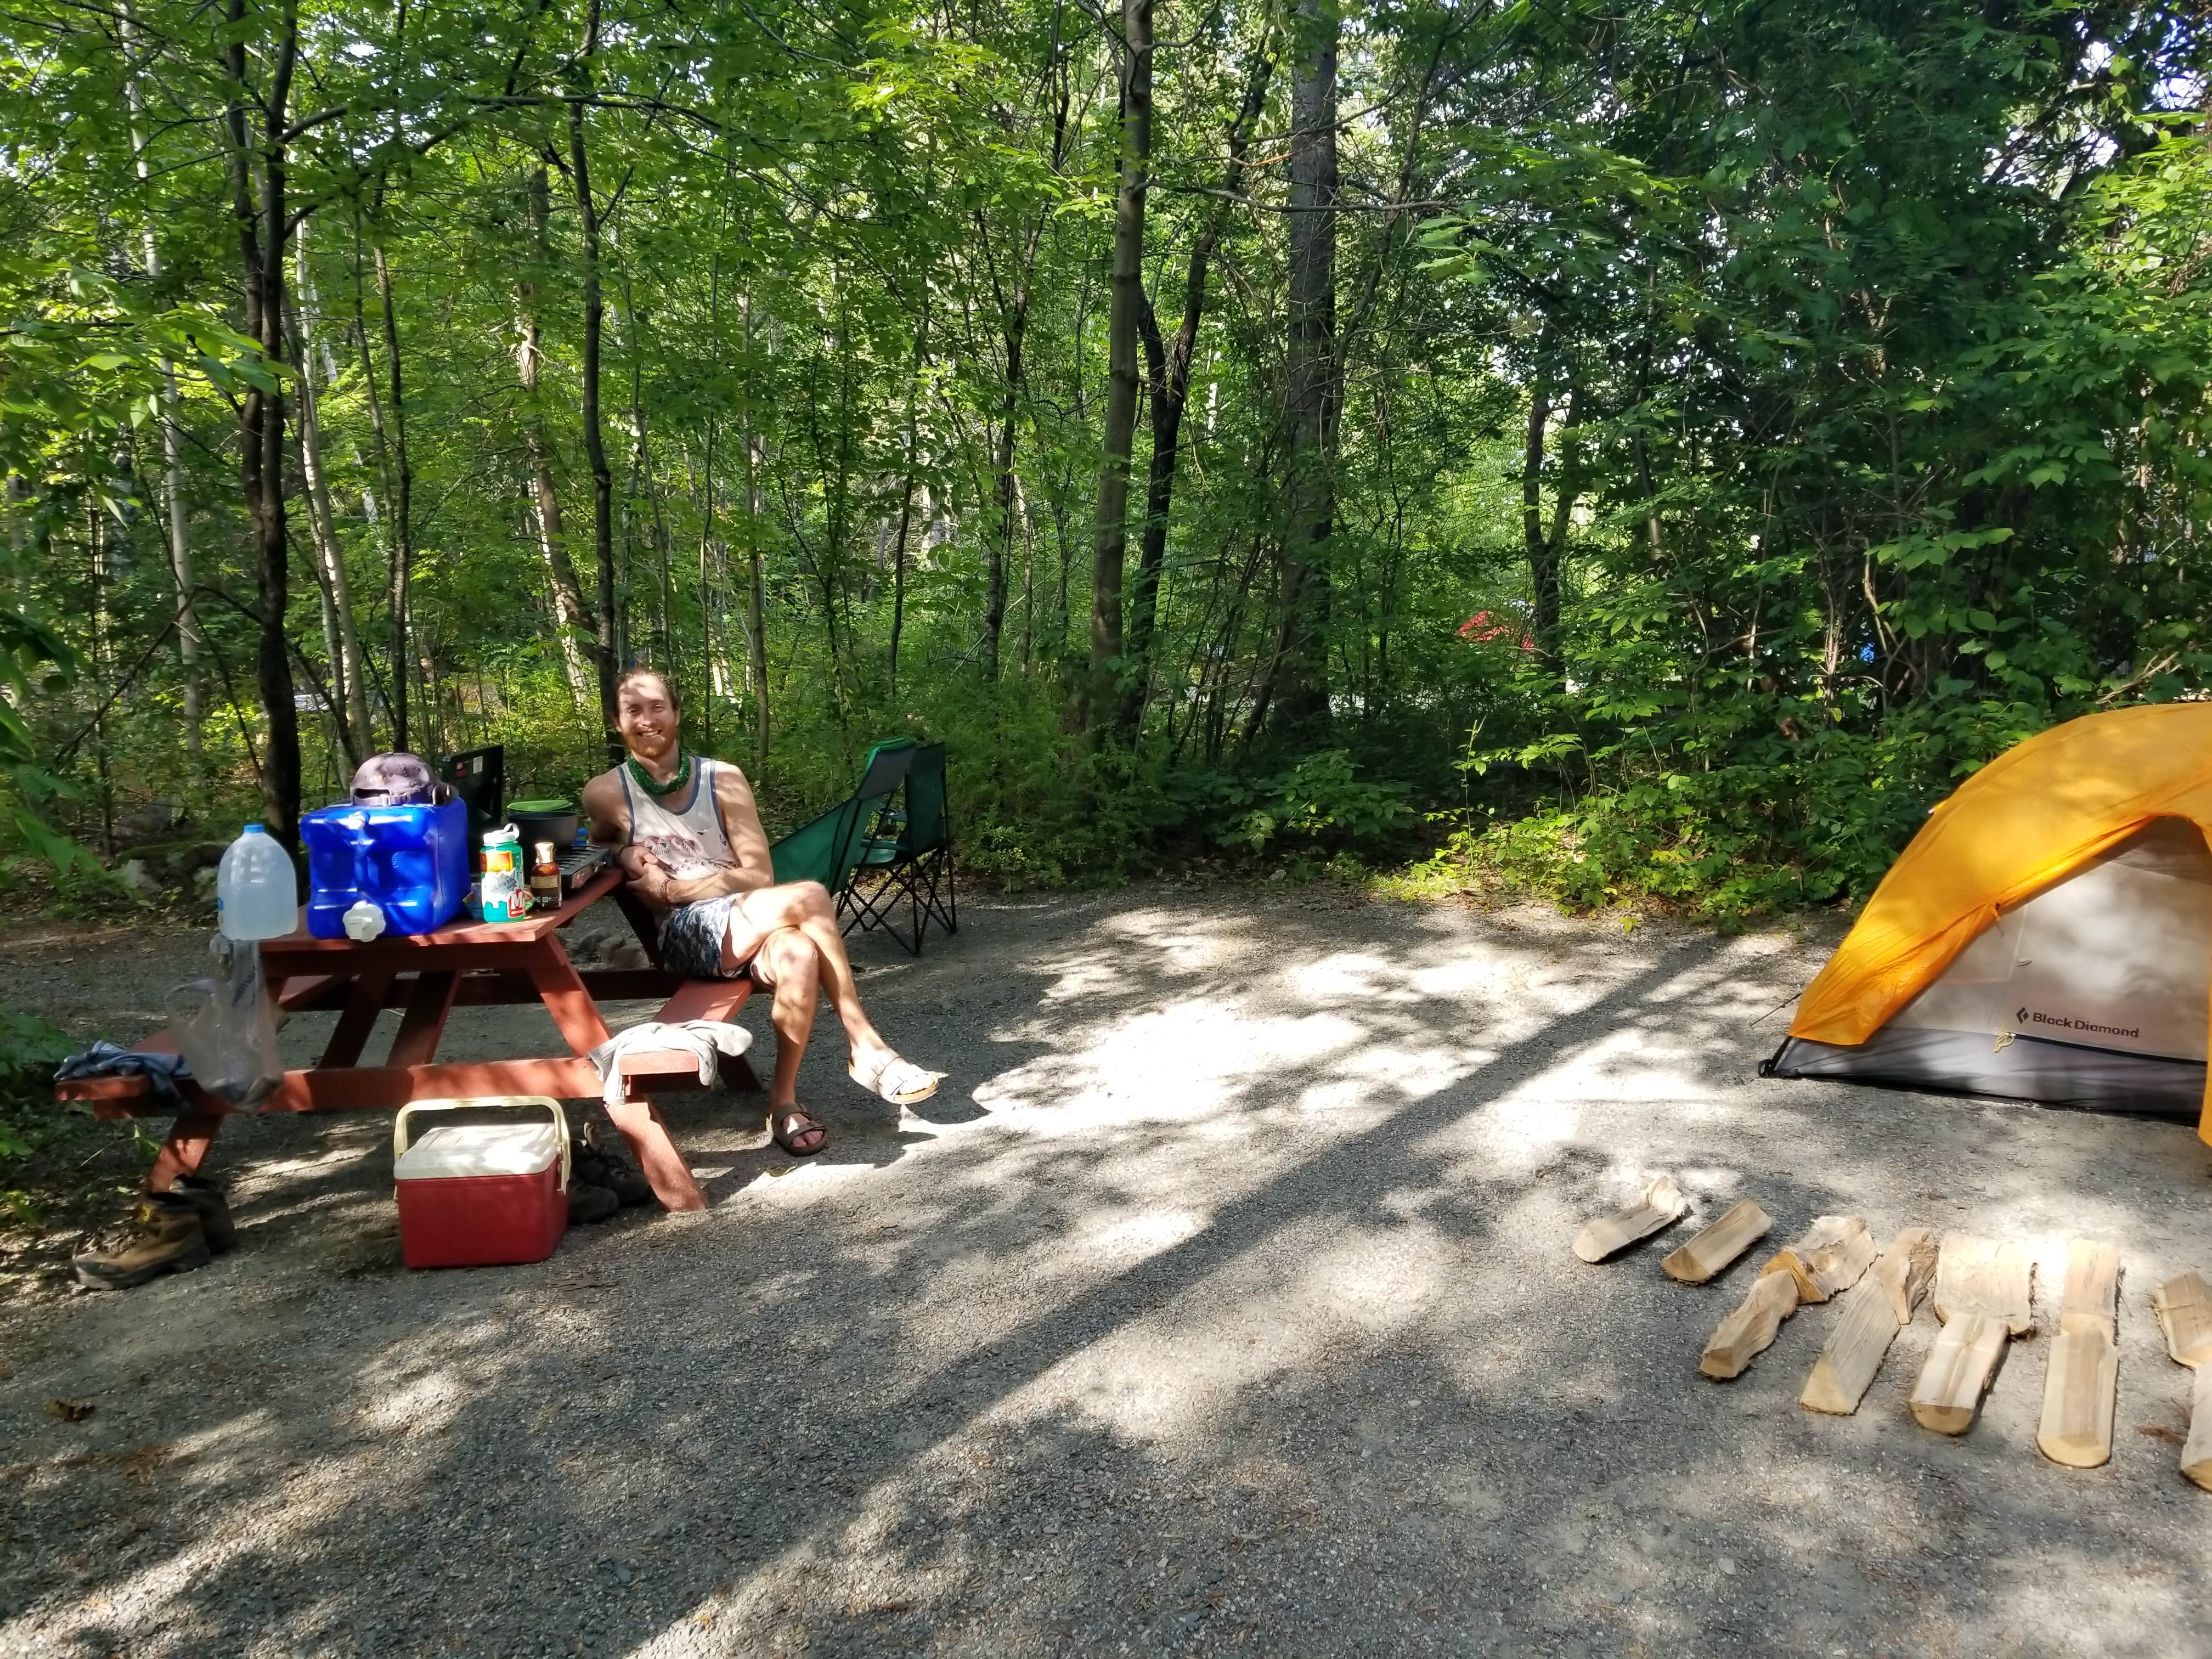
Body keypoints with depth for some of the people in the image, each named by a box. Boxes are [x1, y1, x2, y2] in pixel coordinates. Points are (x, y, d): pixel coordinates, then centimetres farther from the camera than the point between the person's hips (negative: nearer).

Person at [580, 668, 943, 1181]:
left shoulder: (724, 779, 3)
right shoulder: (606, 793, 2)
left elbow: (759, 876, -2)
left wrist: (672, 888, -7)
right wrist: (623, 855, -1)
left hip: (746, 926, 3)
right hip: (685, 938, -2)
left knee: (797, 954, -37)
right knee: (808, 897, -32)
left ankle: (784, 1100, -16)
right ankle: (865, 1046, -20)